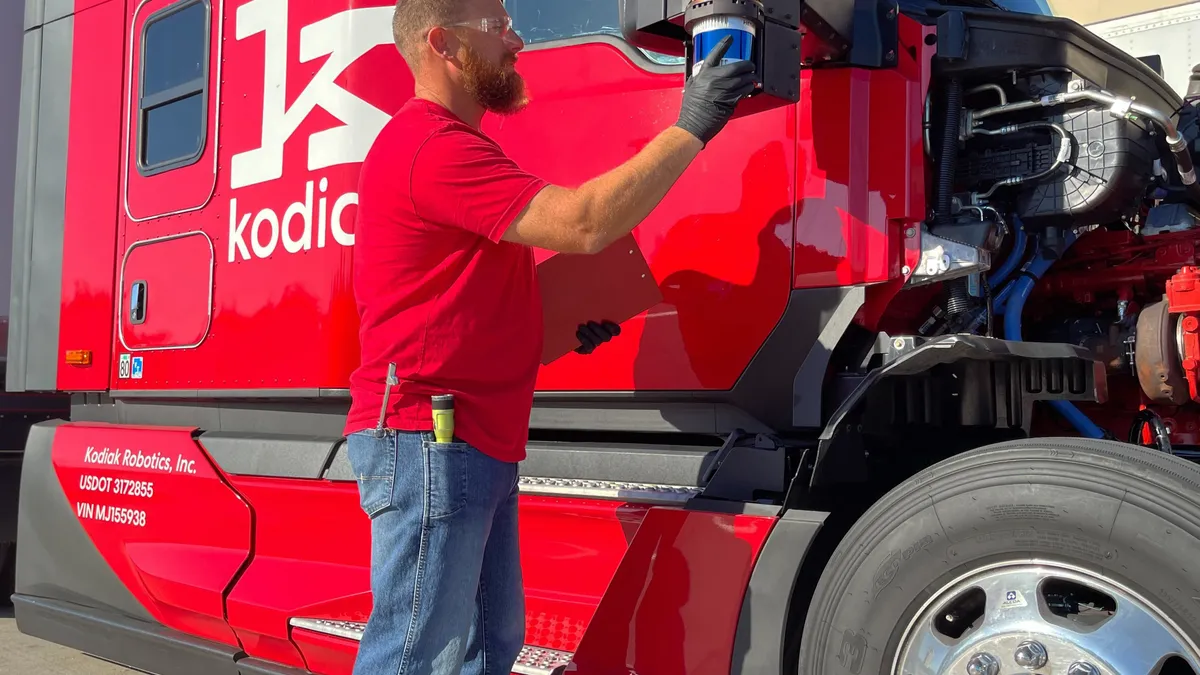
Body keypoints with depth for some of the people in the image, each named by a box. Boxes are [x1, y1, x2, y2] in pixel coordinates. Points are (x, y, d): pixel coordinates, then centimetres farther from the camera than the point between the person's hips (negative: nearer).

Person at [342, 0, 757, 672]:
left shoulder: (451, 143, 21)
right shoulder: (433, 146, -14)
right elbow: (584, 224, -23)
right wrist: (690, 128, -15)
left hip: (478, 445, 11)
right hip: (428, 440, -10)